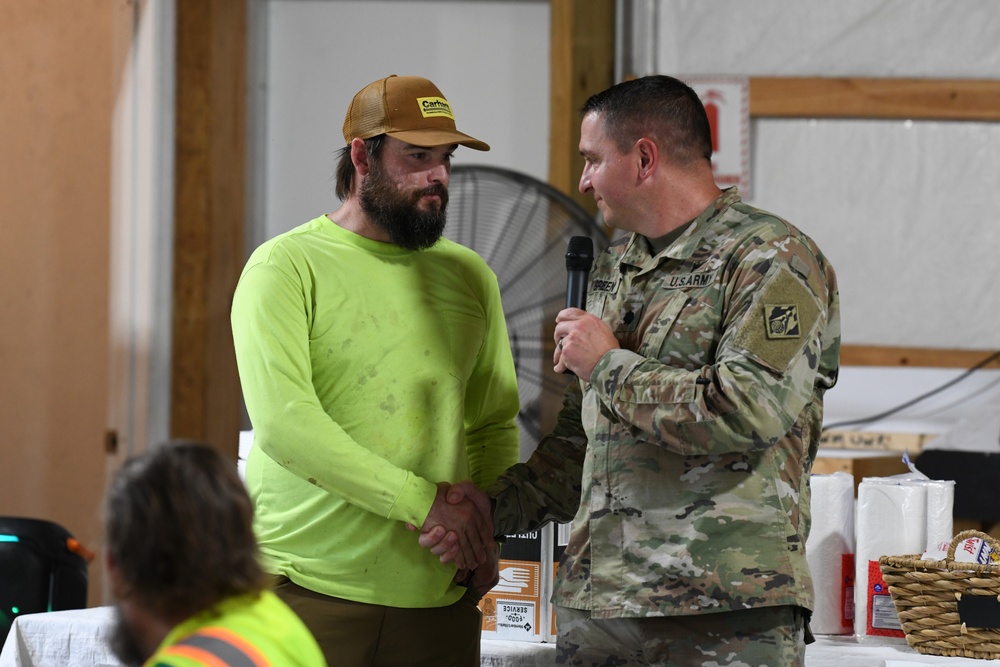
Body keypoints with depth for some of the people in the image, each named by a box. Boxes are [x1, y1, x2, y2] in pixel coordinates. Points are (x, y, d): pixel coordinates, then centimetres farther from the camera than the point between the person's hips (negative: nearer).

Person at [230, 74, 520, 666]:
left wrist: (485, 534, 1)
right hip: (309, 589, -5)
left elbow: (496, 424, 21)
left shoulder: (470, 276, 14)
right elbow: (283, 423, -16)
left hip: (439, 594, 5)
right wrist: (422, 500, -18)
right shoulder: (287, 266, -4)